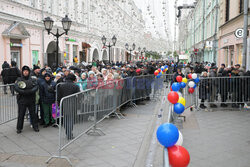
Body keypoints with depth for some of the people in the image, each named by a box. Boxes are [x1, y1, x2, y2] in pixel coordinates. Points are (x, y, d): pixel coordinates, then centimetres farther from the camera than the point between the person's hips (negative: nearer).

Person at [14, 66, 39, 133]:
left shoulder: (32, 80, 5)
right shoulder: (19, 79, 4)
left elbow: (36, 87, -8)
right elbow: (16, 88, -10)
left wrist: (29, 91, -23)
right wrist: (24, 92, -20)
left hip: (31, 100, 1)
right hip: (22, 100, -1)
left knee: (33, 113, 9)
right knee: (21, 114, 6)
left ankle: (35, 126, 21)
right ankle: (19, 128, 18)